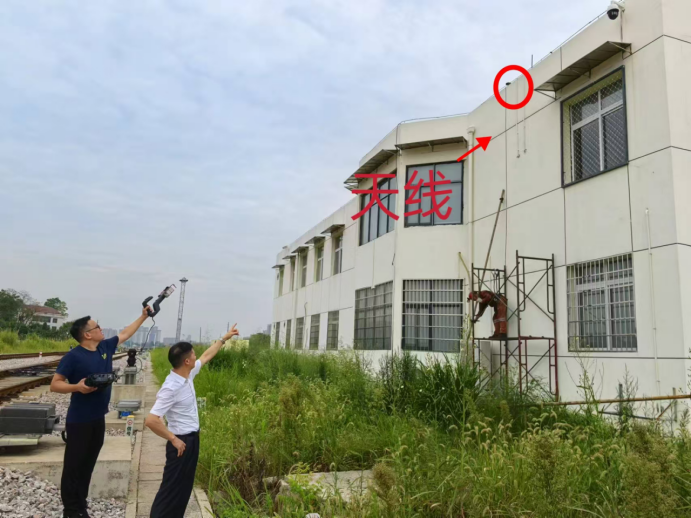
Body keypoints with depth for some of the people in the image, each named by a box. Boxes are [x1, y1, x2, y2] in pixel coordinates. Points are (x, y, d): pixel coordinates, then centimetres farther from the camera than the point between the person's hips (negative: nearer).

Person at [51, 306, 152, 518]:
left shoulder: (105, 347, 3)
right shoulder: (73, 356, -16)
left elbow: (125, 333, 18)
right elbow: (54, 385, -13)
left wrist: (143, 316, 21)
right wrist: (77, 387, -30)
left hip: (98, 418, 7)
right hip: (79, 421, -7)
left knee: (88, 464, 16)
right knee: (74, 465, 4)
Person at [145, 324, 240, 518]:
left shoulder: (187, 375, 0)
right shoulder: (171, 388, -27)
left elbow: (206, 356, 17)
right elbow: (150, 420, -31)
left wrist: (224, 338, 22)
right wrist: (174, 440, -23)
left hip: (192, 438, 9)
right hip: (182, 442, -9)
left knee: (184, 486, 19)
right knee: (171, 488, 3)